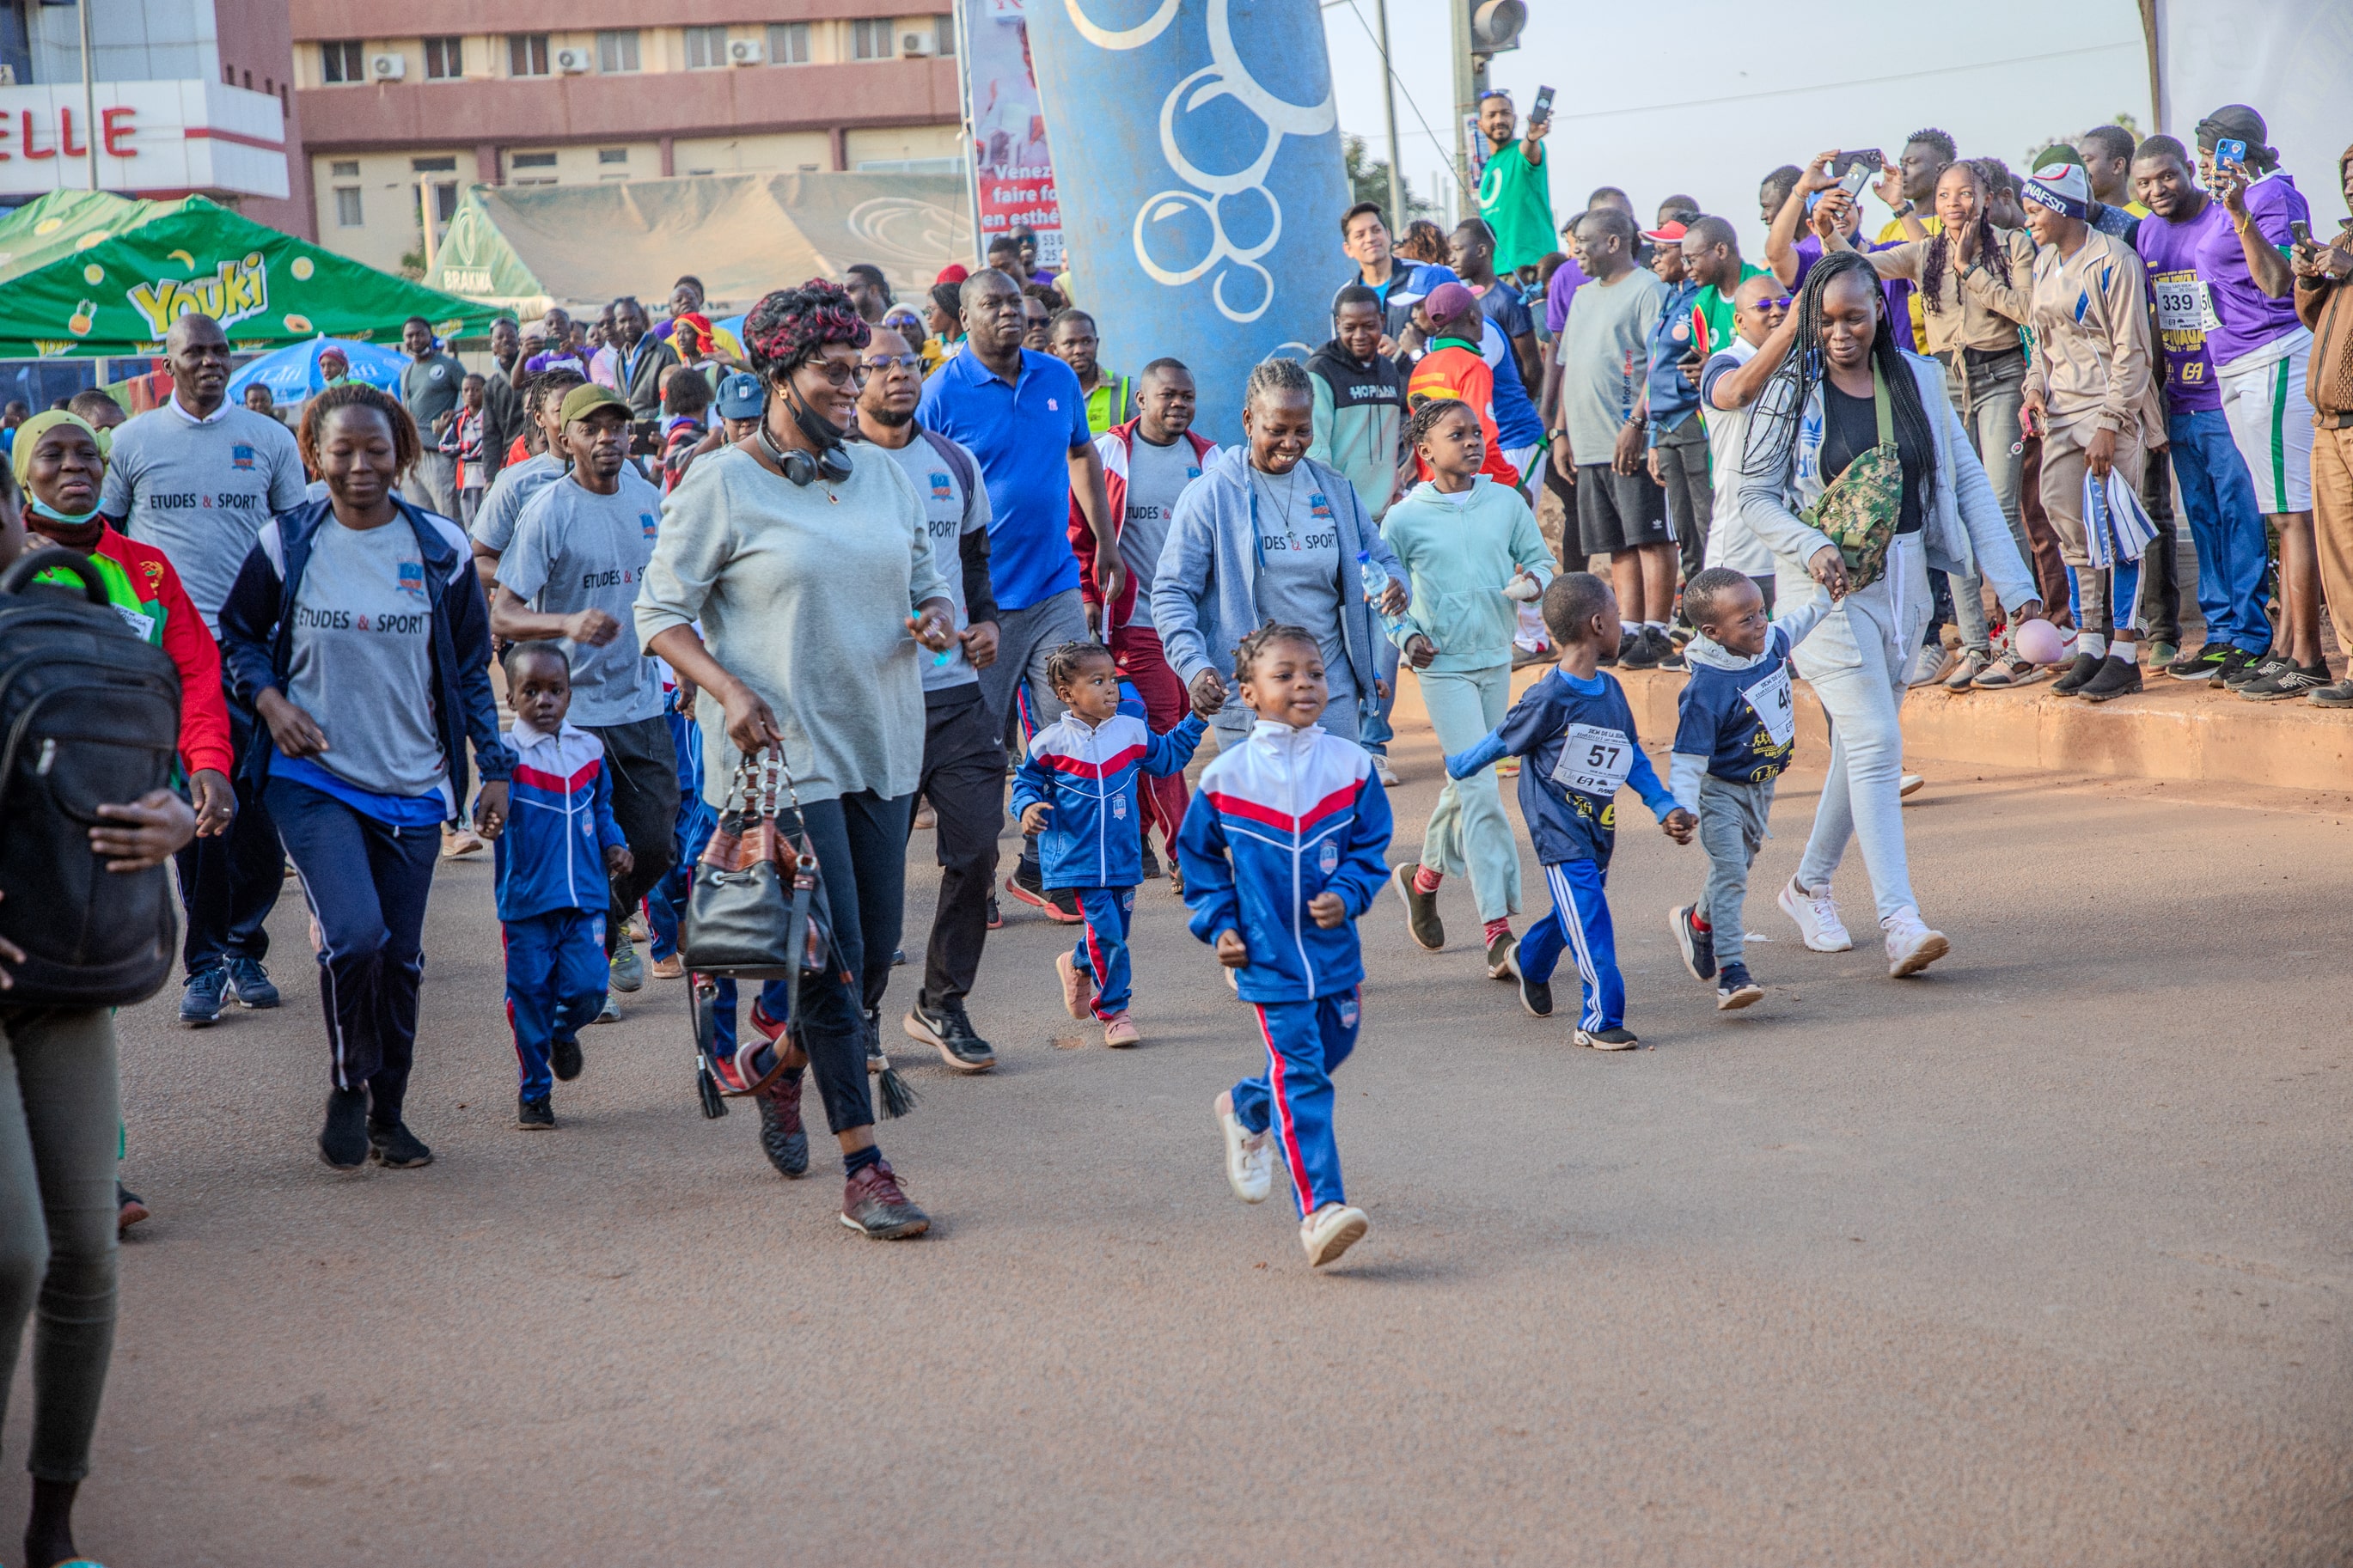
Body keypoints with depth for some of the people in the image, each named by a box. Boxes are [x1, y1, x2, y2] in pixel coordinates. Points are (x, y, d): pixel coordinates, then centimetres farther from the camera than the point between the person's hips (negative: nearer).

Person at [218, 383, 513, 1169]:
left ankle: (388, 1116, 23)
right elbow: (238, 634, 11)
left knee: (400, 957, 6)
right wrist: (270, 699, -7)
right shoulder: (286, 542, -1)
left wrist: (496, 766, 4)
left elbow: (470, 667, 9)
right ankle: (346, 1087, 4)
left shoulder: (441, 547, 2)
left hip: (412, 783, 2)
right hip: (314, 778, -2)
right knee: (354, 934, -20)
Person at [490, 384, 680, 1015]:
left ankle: (611, 930, 36)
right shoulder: (547, 511, -13)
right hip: (574, 709, -5)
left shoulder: (647, 498, 6)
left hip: (642, 702, 5)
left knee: (654, 843, 7)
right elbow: (501, 617, -17)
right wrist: (569, 622, -34)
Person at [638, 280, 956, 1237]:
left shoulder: (883, 477, 11)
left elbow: (927, 582, 20)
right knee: (832, 961, -8)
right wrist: (728, 689, -21)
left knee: (873, 960, 10)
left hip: (880, 748, 6)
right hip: (781, 754, -6)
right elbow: (661, 615, -5)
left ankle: (774, 1065, 40)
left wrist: (936, 618, -4)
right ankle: (863, 1171, -2)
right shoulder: (721, 485, -5)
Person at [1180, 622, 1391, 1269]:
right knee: (1301, 1075, -10)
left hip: (1334, 951, 4)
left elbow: (1372, 846, 7)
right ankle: (1320, 1209, -13)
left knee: (1328, 1056, 17)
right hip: (1268, 957, -4)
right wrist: (1218, 924, 0)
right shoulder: (1224, 776, -4)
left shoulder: (1350, 765, -1)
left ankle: (1245, 1112, 47)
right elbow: (1200, 858, 9)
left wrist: (1347, 894, -11)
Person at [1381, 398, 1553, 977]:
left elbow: (1539, 558, 12)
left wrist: (1533, 581, -10)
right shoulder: (1405, 518, -5)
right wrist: (1407, 636, -12)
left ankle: (1425, 878, 41)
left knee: (1467, 782, 16)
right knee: (1479, 789, -12)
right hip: (1444, 667, -5)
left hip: (1496, 659, 5)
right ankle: (1498, 930, -14)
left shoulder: (1507, 502, 3)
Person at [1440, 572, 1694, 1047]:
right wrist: (1457, 765, 5)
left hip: (1599, 823, 7)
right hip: (1558, 824, -7)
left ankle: (1530, 963, 48)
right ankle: (1600, 1020, -6)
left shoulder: (1611, 689, 4)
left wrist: (1665, 808, 8)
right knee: (1588, 917, -11)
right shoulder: (1549, 699, -20)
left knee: (1577, 909, 20)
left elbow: (1633, 757, 13)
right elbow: (1501, 742, -5)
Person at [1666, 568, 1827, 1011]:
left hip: (1761, 787, 8)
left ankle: (1697, 922, 48)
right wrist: (1681, 811, -36)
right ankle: (1731, 972, -16)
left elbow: (1793, 626, 19)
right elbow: (1686, 760, -28)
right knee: (1729, 871, -16)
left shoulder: (1772, 642, -8)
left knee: (1741, 863, 21)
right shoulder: (1706, 691, -30)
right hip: (1720, 791, -8)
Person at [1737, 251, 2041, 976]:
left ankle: (1810, 885, 34)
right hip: (1830, 587, -5)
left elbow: (1969, 482, 5)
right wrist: (1813, 548, -21)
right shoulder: (1792, 389, -4)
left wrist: (2015, 586, -1)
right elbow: (1757, 495, -2)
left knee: (1860, 745, 14)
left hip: (1904, 583, 5)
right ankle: (1901, 921, -18)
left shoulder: (1919, 380, 5)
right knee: (1874, 744, -15)